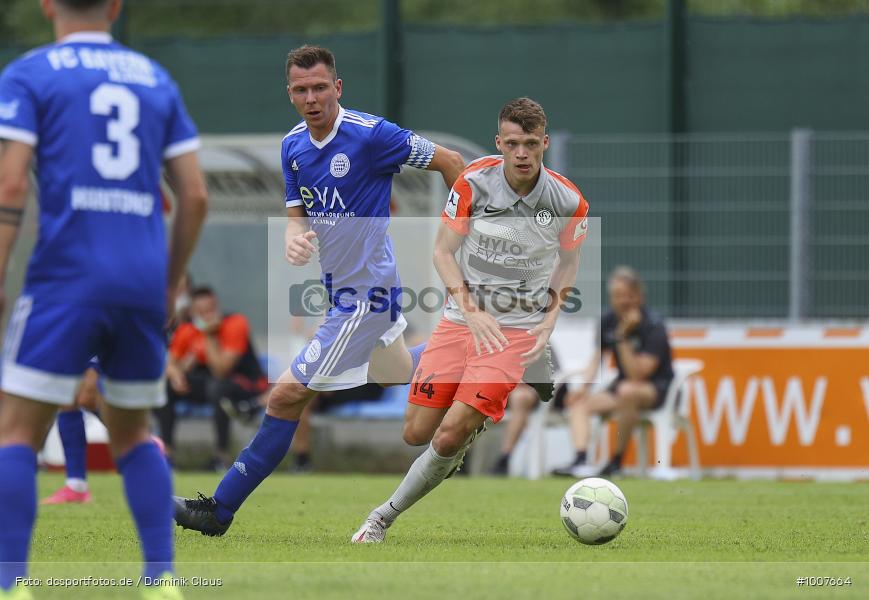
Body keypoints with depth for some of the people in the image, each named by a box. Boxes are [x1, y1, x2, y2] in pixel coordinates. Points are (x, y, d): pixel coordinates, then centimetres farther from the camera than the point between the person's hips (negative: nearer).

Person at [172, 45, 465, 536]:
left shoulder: (371, 135, -20)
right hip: (340, 288, 8)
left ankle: (220, 510, -4)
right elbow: (299, 214, 8)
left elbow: (450, 162, -10)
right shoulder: (294, 146, 2)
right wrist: (295, 238, -17)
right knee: (395, 375, 29)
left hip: (365, 294, -8)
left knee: (287, 397, -10)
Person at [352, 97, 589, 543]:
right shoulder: (473, 183, -9)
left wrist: (551, 318, -2)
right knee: (416, 434, -1)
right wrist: (471, 310, -15)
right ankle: (471, 429, 34)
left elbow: (569, 261, 12)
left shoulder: (568, 202, -8)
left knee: (449, 437, -15)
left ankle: (385, 516, 3)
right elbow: (443, 252, -2)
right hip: (461, 319, 2)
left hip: (518, 330, -2)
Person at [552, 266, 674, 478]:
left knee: (627, 391, -38)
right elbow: (598, 357, 14)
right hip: (623, 384, 7)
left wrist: (623, 337, -30)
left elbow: (638, 374, -25)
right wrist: (584, 387, -2)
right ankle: (581, 461, -30)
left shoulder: (653, 327, -19)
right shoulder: (608, 321, 1)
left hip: (656, 389, -7)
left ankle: (617, 462, -27)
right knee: (578, 403, -12)